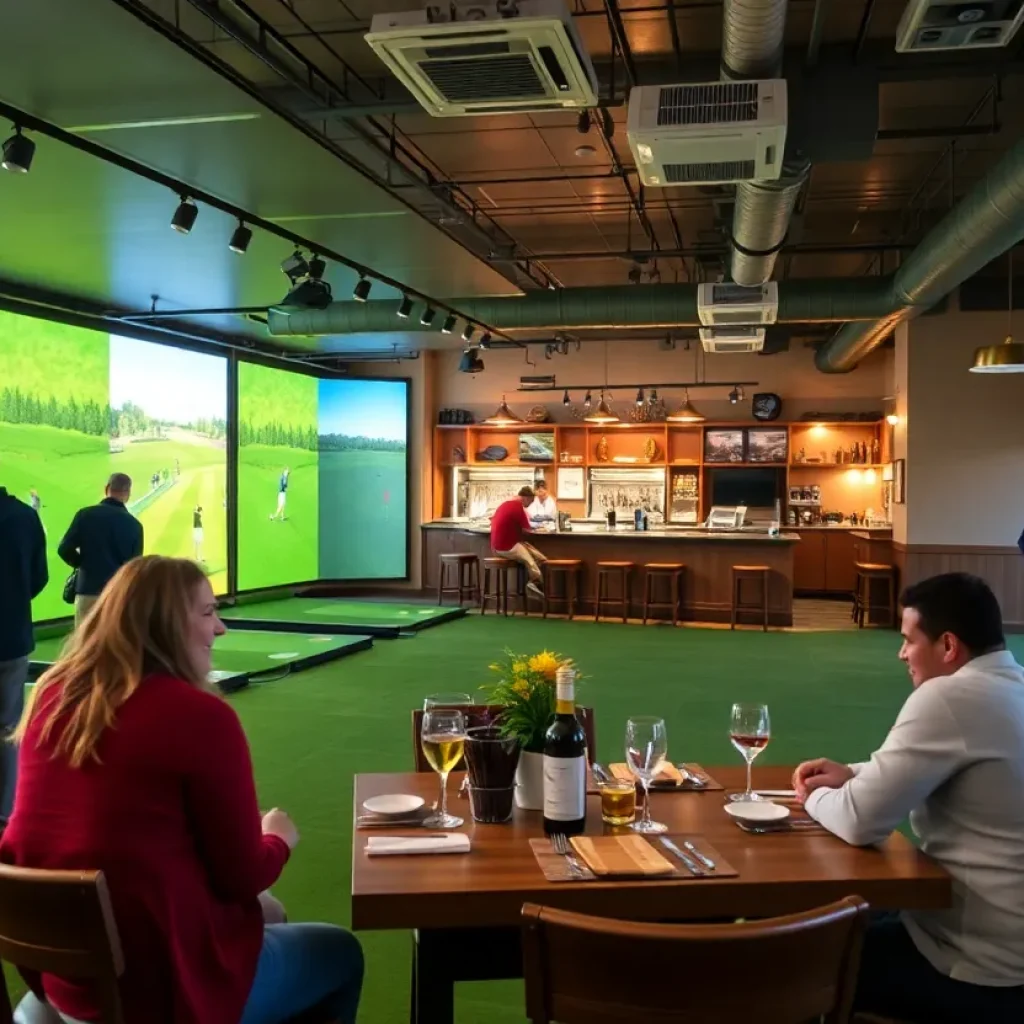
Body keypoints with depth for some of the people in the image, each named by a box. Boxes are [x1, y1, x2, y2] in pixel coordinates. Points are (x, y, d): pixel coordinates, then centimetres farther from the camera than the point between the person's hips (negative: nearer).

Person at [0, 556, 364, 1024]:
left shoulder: (52, 695, -1)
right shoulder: (201, 715, -22)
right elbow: (244, 876, -13)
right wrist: (280, 837, 8)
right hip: (162, 986, -7)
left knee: (267, 915, 31)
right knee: (341, 953, 19)